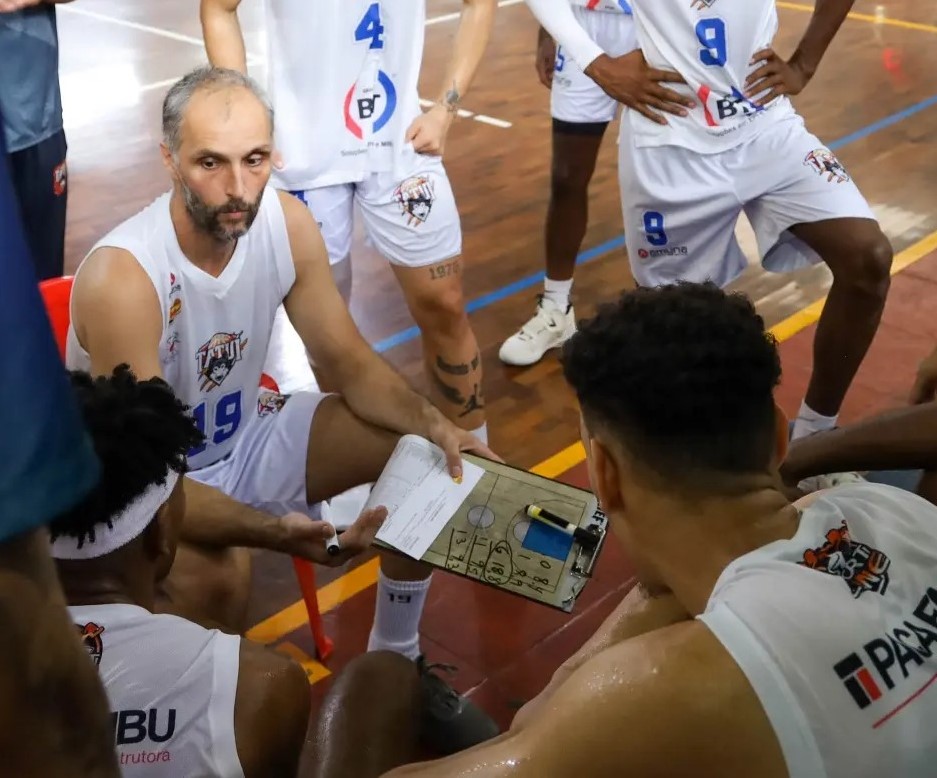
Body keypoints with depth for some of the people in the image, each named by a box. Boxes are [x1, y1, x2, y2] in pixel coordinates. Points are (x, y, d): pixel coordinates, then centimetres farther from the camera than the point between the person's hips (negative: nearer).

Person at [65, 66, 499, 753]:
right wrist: (276, 531, -46)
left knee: (423, 451, -8)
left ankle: (396, 662, 11)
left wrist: (434, 423, -23)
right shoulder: (120, 280, -32)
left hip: (246, 435, 6)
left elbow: (348, 360, -4)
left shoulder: (286, 221, -14)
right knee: (215, 572, -38)